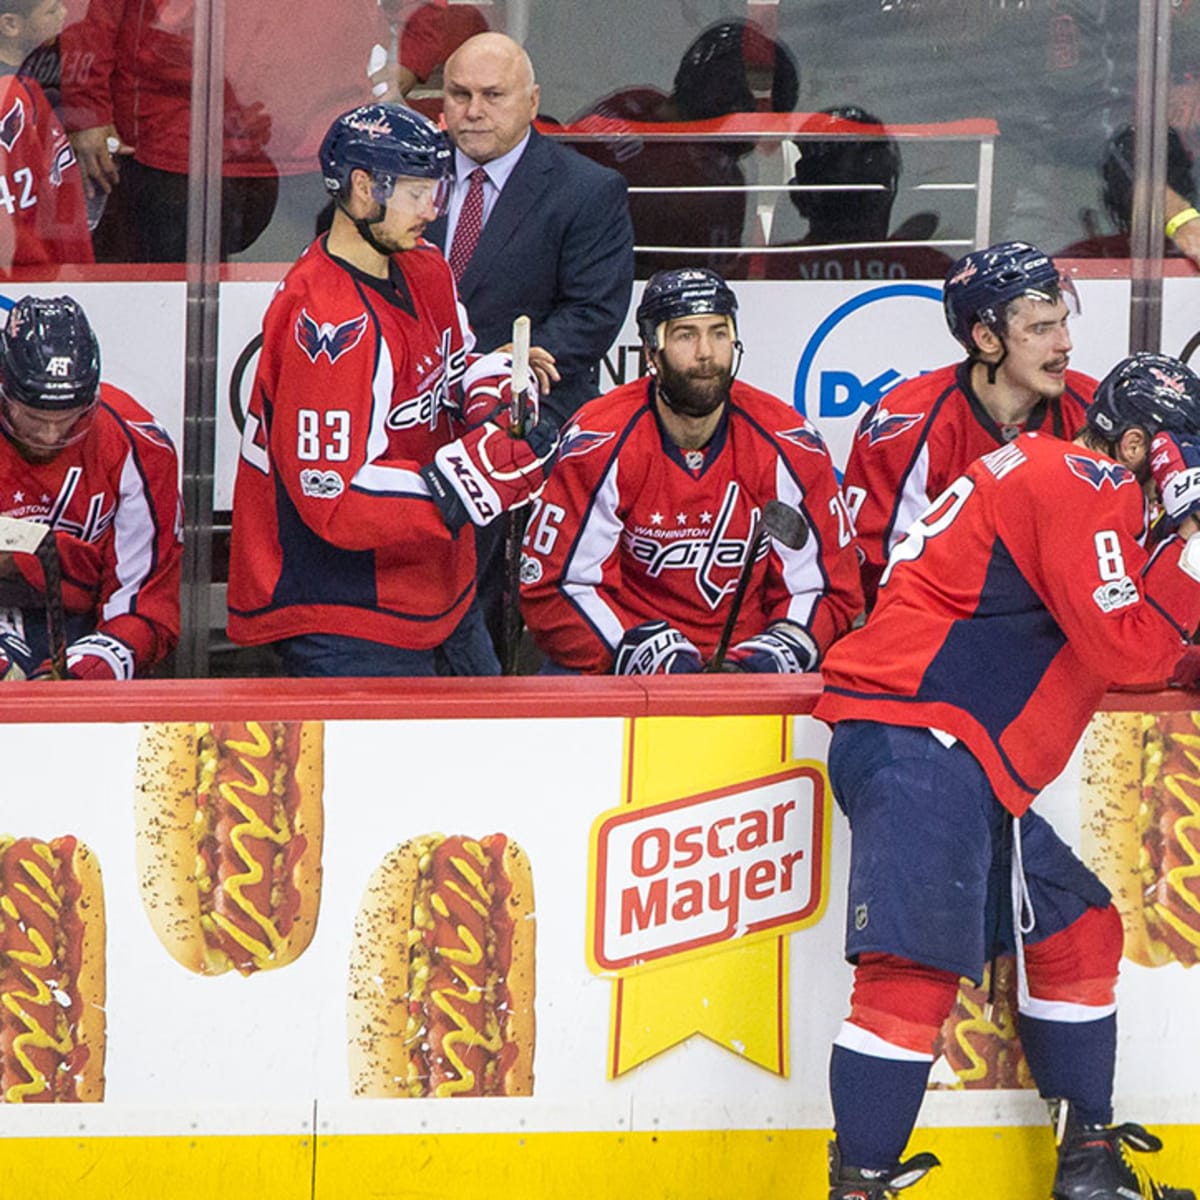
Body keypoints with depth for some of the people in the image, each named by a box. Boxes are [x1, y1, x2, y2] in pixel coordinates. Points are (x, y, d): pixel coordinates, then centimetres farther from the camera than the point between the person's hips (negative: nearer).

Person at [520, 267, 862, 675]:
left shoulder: (788, 446, -2)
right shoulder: (600, 444, -9)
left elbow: (828, 587, 4)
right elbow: (551, 587, -7)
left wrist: (774, 655, -15)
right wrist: (645, 652, -20)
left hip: (746, 663, 2)